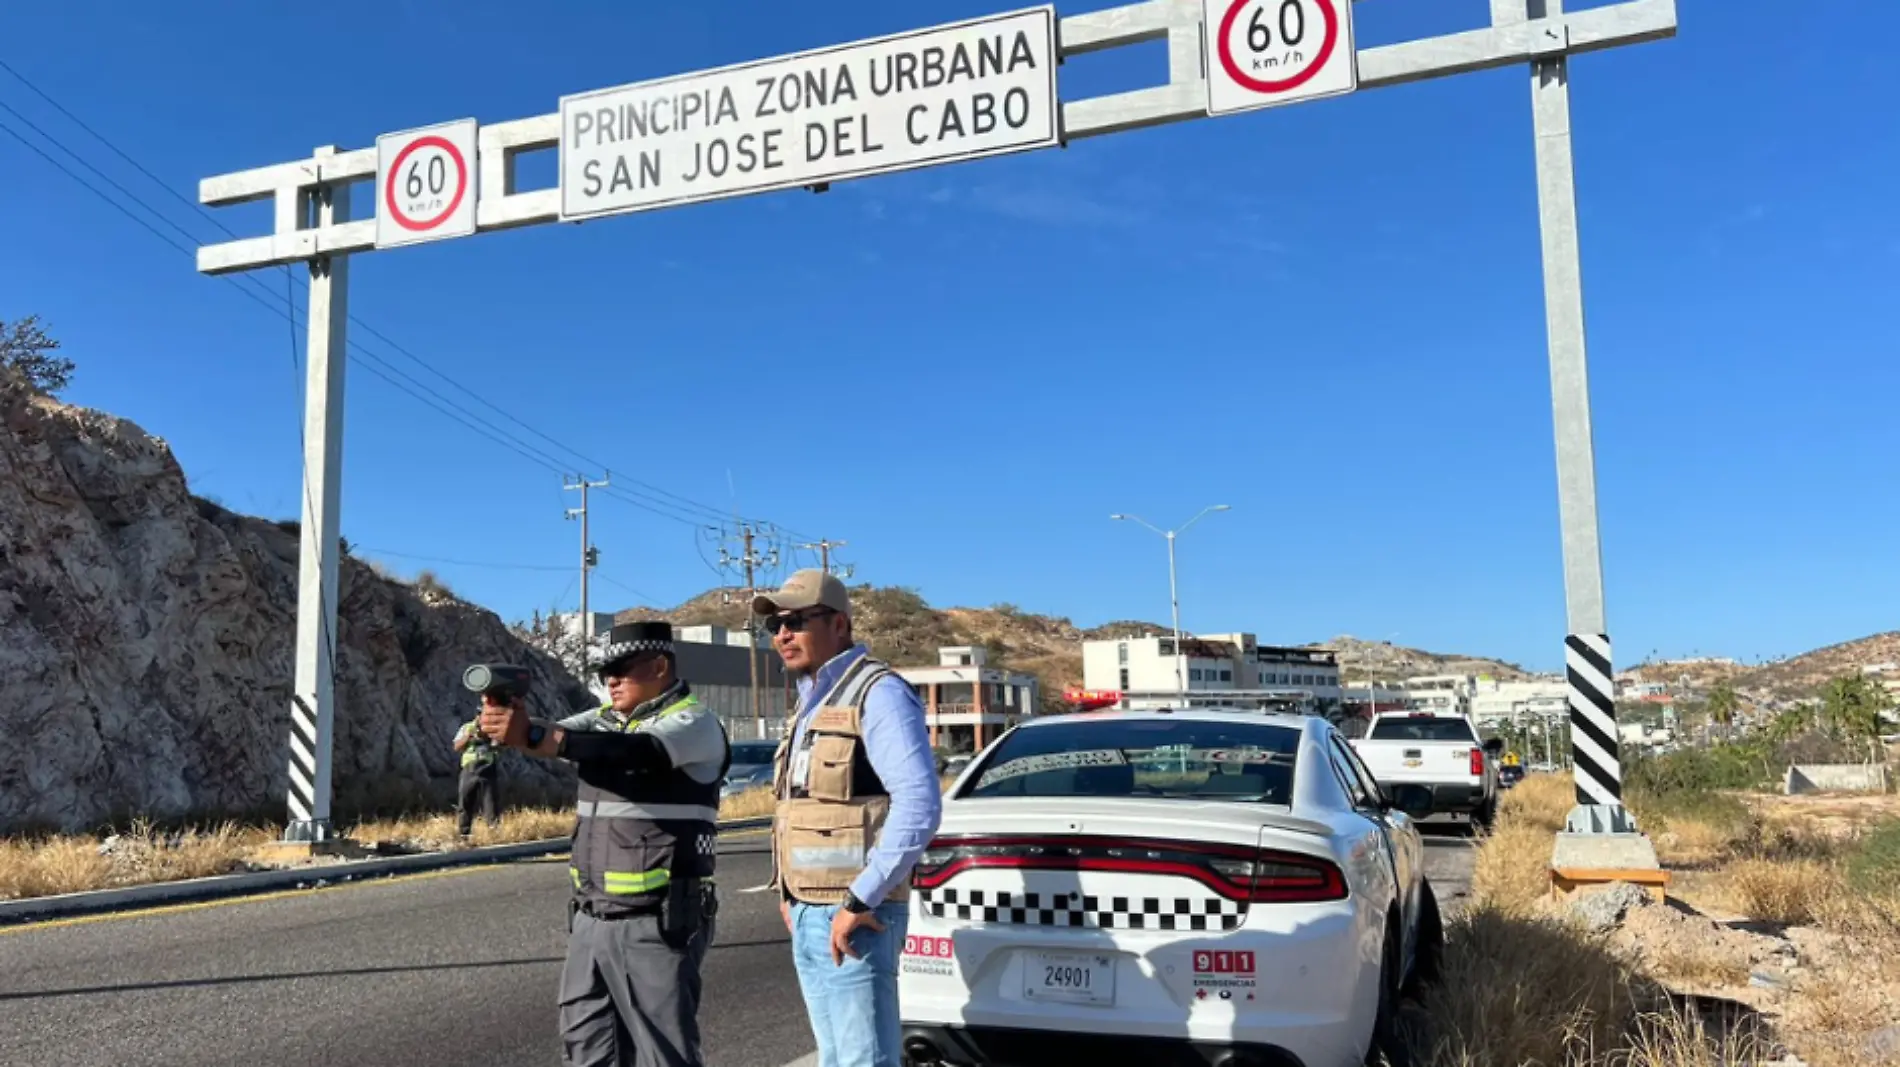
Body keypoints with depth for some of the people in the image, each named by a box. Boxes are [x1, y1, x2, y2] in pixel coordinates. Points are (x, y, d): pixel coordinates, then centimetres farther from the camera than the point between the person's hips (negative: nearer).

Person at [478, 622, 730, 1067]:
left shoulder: (695, 723, -9)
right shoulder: (606, 720, 14)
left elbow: (633, 752, -27)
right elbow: (553, 738, -2)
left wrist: (530, 734, -35)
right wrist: (508, 722, -25)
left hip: (656, 924, -8)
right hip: (591, 919, 8)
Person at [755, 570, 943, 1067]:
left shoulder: (878, 693, -12)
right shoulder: (813, 702, 16)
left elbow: (920, 804, -23)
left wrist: (860, 901, -23)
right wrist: (791, 892, 13)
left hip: (852, 918, -9)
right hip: (808, 916, 9)